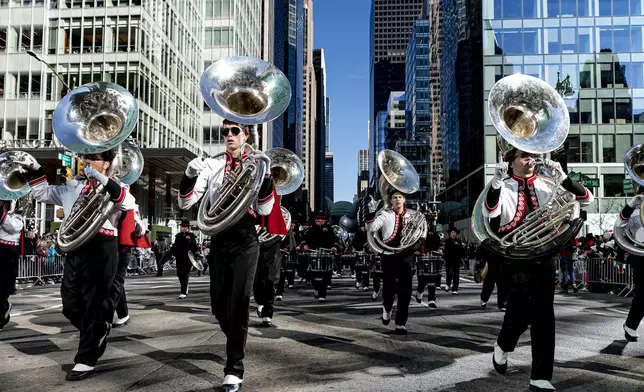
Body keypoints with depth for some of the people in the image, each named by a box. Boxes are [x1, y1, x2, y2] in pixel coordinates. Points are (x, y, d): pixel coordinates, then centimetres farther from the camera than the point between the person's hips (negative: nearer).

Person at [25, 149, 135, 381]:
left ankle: (86, 360, 8)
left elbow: (128, 203, -20)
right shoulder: (73, 187, 20)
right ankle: (99, 331, 37)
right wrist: (35, 170, 12)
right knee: (70, 306, 10)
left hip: (101, 249, -6)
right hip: (75, 249, 6)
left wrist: (104, 181, -31)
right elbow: (43, 193, 26)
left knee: (93, 305, -2)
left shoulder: (114, 188, 1)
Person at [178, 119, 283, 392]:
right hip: (218, 239, 3)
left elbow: (265, 210, -3)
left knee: (238, 304, -6)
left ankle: (234, 369, 2)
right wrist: (190, 174, -18)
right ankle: (236, 343, 38)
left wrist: (266, 176, -17)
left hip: (245, 241, -2)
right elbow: (185, 203, 0)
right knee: (219, 304, 8)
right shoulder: (211, 165, 6)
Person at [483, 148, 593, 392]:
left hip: (544, 256, 4)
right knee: (522, 310, -8)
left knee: (544, 316, 2)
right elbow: (489, 213, -20)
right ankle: (503, 346, 25)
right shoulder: (502, 187, -1)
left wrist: (562, 176, -9)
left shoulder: (546, 185, 9)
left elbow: (586, 199, 4)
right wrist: (497, 180, -30)